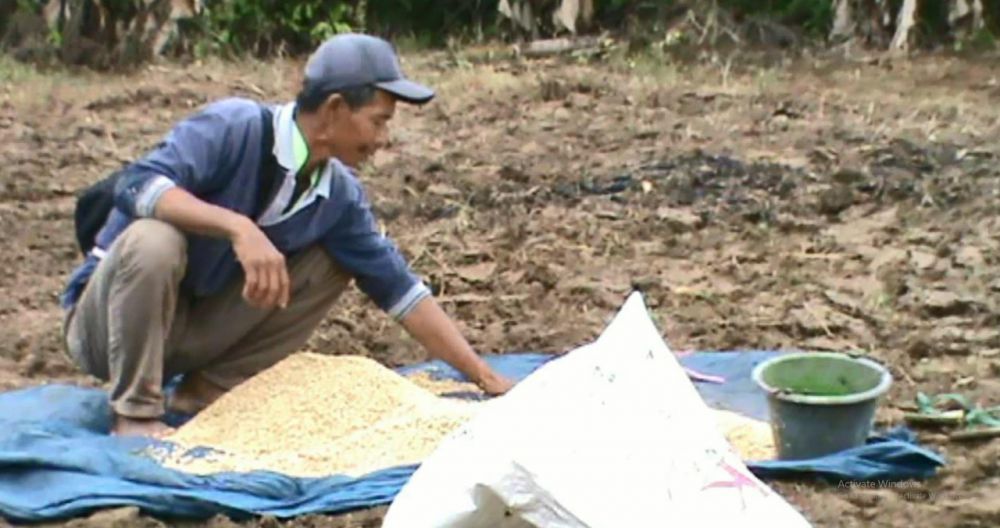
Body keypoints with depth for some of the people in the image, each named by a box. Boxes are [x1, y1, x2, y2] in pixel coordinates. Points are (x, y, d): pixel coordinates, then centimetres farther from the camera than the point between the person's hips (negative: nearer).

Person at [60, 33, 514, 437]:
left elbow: (399, 288, 0)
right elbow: (136, 185, -35)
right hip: (109, 319, -6)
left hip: (192, 331, 6)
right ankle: (135, 413, -19)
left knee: (332, 264, -4)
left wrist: (484, 376, -2)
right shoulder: (236, 127, -22)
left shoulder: (340, 195, -4)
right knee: (154, 239, -36)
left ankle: (205, 394, -3)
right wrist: (239, 227, -47)